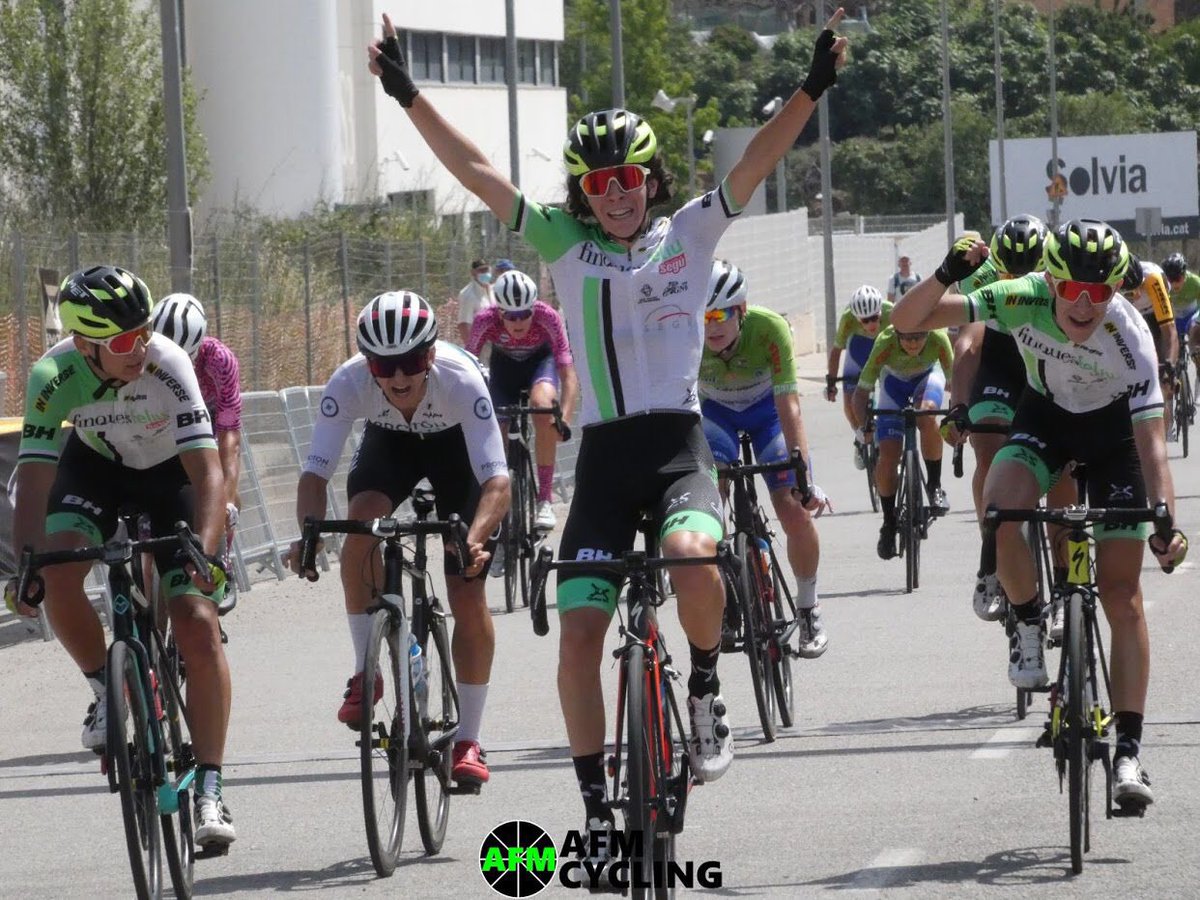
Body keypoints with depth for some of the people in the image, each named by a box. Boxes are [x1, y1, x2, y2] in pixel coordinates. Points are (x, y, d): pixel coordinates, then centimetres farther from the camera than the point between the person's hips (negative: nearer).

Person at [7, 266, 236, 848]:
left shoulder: (167, 364, -34)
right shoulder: (55, 376, -30)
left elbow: (206, 471, -36)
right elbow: (34, 478, -29)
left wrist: (204, 553, -51)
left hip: (170, 475, -2)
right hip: (95, 467, 2)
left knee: (198, 625, -15)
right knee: (58, 577, -28)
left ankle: (209, 790, -8)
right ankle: (107, 691, 0)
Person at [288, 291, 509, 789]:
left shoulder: (459, 378, -40)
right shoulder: (349, 383, -35)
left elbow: (498, 479, -46)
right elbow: (315, 471, -36)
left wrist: (474, 539, -63)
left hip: (456, 442, -2)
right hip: (390, 440, 2)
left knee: (468, 596, -10)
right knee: (361, 520, -30)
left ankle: (468, 740, 4)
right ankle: (365, 672, -13)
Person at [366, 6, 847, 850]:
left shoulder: (689, 235, 4)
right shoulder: (564, 244, 6)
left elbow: (757, 164, -5)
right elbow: (477, 170, 2)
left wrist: (811, 90, -18)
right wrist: (410, 97, -6)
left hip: (678, 442, -2)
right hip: (602, 454, 2)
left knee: (691, 558, -34)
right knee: (580, 635, -5)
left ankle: (707, 686, -4)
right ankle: (596, 805, 7)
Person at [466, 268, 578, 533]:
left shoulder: (548, 317, -35)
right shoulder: (486, 321, -33)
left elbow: (568, 374, -36)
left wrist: (565, 419, -49)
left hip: (541, 359, -2)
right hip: (504, 364, 2)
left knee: (542, 405, -32)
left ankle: (545, 499, -26)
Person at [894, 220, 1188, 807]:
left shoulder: (1129, 335, -32)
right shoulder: (1022, 301, -28)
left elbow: (1151, 438, -34)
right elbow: (906, 320, -27)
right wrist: (947, 274, -46)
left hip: (1112, 432, -2)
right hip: (1045, 415, 2)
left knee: (1121, 593, -8)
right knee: (1002, 510, -31)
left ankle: (1129, 752, -4)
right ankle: (1029, 625, -2)